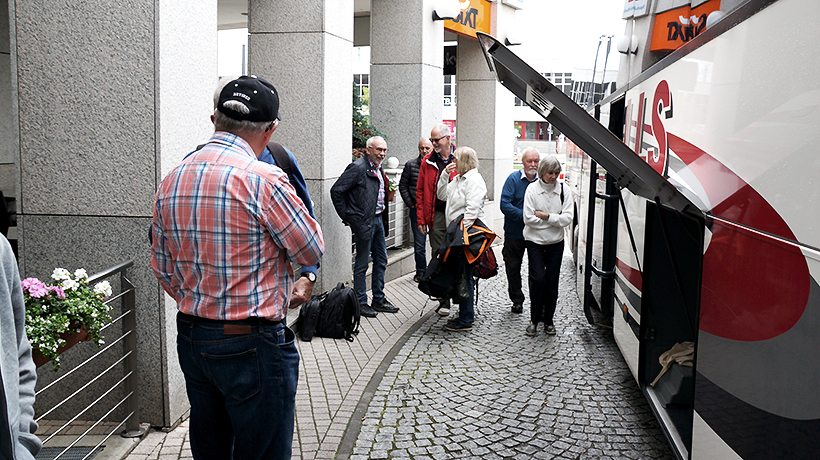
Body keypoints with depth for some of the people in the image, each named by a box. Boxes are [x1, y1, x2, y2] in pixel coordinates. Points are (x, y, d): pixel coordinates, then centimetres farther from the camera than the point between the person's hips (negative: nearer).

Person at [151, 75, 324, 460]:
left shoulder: (170, 181, 4)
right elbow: (311, 251, -8)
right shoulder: (264, 180, -19)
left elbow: (162, 268, 12)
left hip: (190, 339, 8)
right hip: (252, 345, -7)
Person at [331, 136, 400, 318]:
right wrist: (346, 217, -13)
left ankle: (379, 300, 26)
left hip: (378, 219, 9)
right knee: (362, 264, 1)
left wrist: (383, 219, 13)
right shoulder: (358, 168, -14)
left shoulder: (378, 169, 12)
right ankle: (360, 303, 11)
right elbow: (336, 190, -17)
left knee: (381, 261, 14)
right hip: (364, 222, -9)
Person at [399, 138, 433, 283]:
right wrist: (411, 204, 0)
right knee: (419, 244, 7)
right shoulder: (410, 165, 3)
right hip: (417, 209, 1)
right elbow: (403, 186, 7)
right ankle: (421, 272, 19)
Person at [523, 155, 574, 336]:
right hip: (535, 242, -2)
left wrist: (546, 216, -15)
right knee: (538, 279, -10)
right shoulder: (532, 189, -5)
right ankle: (534, 319, 5)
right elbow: (529, 219, -12)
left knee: (552, 282, 5)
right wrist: (554, 220, -9)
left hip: (556, 243, 2)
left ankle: (548, 320, 19)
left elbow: (567, 218, -7)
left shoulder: (564, 190, 0)